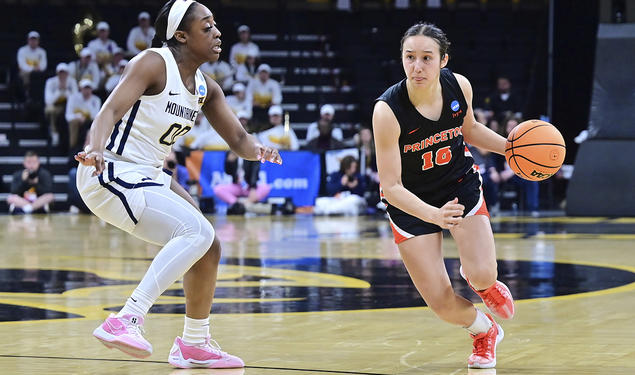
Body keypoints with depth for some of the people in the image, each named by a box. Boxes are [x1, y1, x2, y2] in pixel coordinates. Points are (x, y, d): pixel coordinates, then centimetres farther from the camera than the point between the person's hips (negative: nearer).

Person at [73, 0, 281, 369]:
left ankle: (194, 344, 29)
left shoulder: (206, 88, 10)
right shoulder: (154, 63, -14)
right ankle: (126, 321, -29)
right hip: (111, 176, -9)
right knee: (197, 233, -23)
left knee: (208, 248, 14)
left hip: (149, 177, 9)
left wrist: (257, 149, -12)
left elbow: (238, 138, 12)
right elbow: (111, 109, -26)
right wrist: (96, 149, -45)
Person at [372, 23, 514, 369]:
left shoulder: (459, 86, -16)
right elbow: (391, 186, -27)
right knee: (441, 303, -5)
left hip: (460, 186, 2)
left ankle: (483, 282, 21)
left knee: (481, 275, -20)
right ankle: (484, 332, 30)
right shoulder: (387, 111, -29)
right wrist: (433, 215, -42)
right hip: (411, 202, -2)